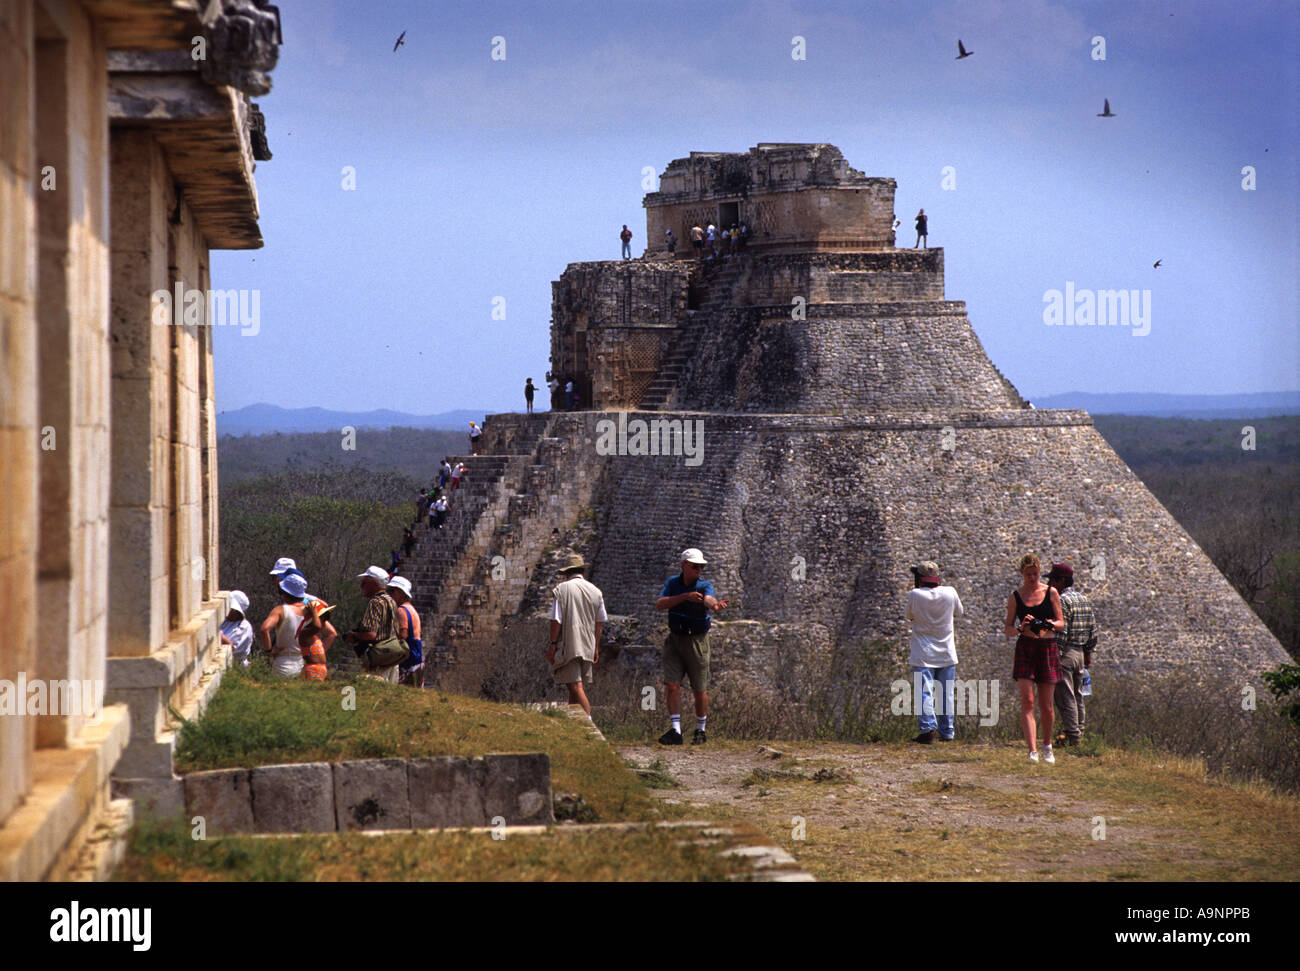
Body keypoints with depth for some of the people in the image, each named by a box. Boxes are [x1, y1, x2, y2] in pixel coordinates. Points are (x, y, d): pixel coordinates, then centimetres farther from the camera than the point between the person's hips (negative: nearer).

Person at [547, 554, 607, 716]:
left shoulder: (561, 590, -7)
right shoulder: (596, 591, 8)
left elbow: (556, 620, -11)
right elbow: (600, 622, 11)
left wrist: (552, 645, -5)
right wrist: (596, 648, 17)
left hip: (567, 646, -5)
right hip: (587, 646, 5)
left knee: (576, 687, -10)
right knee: (574, 686, 14)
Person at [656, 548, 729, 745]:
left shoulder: (705, 586, -11)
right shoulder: (673, 583, 0)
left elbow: (708, 599, -34)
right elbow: (659, 604, -14)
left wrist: (715, 604, -59)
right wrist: (685, 596, -26)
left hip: (697, 641, -2)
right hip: (675, 640, 3)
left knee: (700, 690, 4)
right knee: (672, 685, -8)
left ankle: (700, 731, 20)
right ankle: (675, 731, -8)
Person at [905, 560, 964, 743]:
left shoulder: (915, 595, -12)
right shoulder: (949, 593, -5)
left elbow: (909, 616, 2)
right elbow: (959, 611, 14)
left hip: (923, 655, -3)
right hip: (946, 653, 3)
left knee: (923, 692, -4)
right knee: (946, 694, 11)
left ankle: (927, 727, -19)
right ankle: (947, 732, 14)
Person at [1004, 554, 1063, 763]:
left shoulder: (1050, 593, 5)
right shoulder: (1015, 597, 5)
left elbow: (1061, 623, 6)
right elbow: (1007, 629, 5)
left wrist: (1051, 625, -16)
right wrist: (1021, 628, -16)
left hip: (1047, 649, 0)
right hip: (1025, 649, 0)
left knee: (1046, 705, 4)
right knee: (1027, 701, -12)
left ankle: (1047, 746, 26)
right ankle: (1032, 751, -16)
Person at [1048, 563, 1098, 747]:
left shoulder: (1062, 600, -14)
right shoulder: (1083, 600, 13)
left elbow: (1061, 631, -20)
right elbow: (1092, 629, 15)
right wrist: (1089, 653, 21)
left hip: (1064, 652, -9)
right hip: (1080, 652, 9)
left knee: (1065, 697, -5)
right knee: (1077, 695, 16)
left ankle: (1071, 736, -5)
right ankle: (1079, 731, 22)